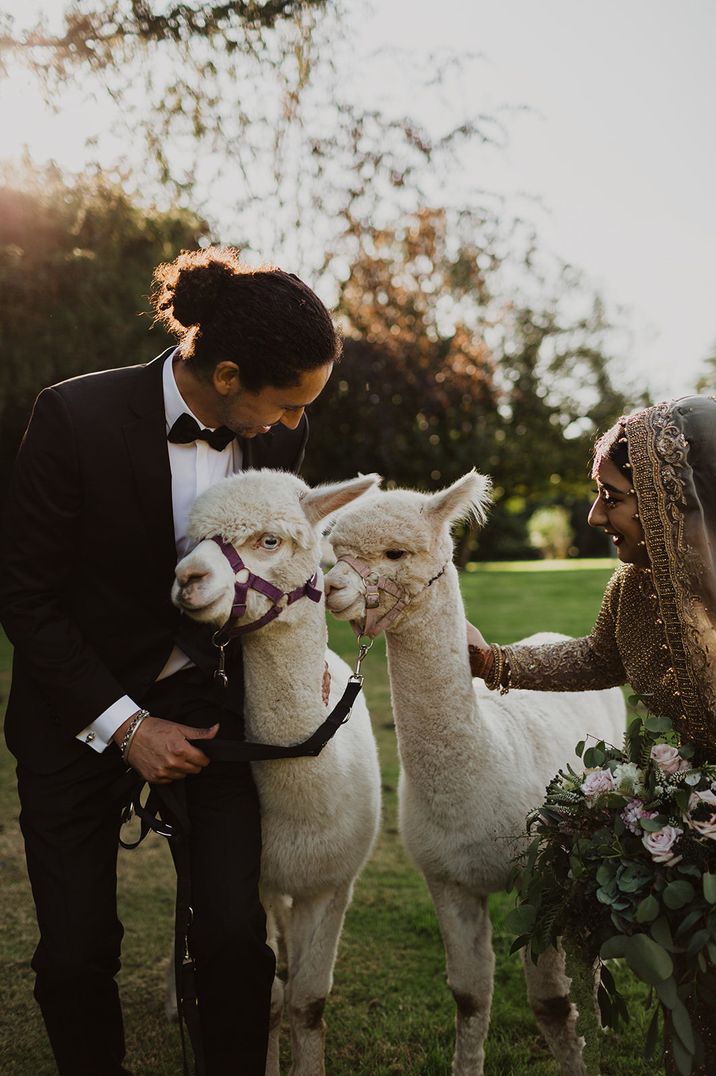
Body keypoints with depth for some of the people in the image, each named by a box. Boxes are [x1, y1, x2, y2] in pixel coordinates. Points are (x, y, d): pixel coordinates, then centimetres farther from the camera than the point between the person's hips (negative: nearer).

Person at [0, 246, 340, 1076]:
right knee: (77, 951, 2)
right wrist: (124, 726, -16)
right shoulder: (77, 416, -22)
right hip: (80, 706, -2)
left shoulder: (276, 436, -9)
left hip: (205, 692, 3)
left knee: (235, 930, -9)